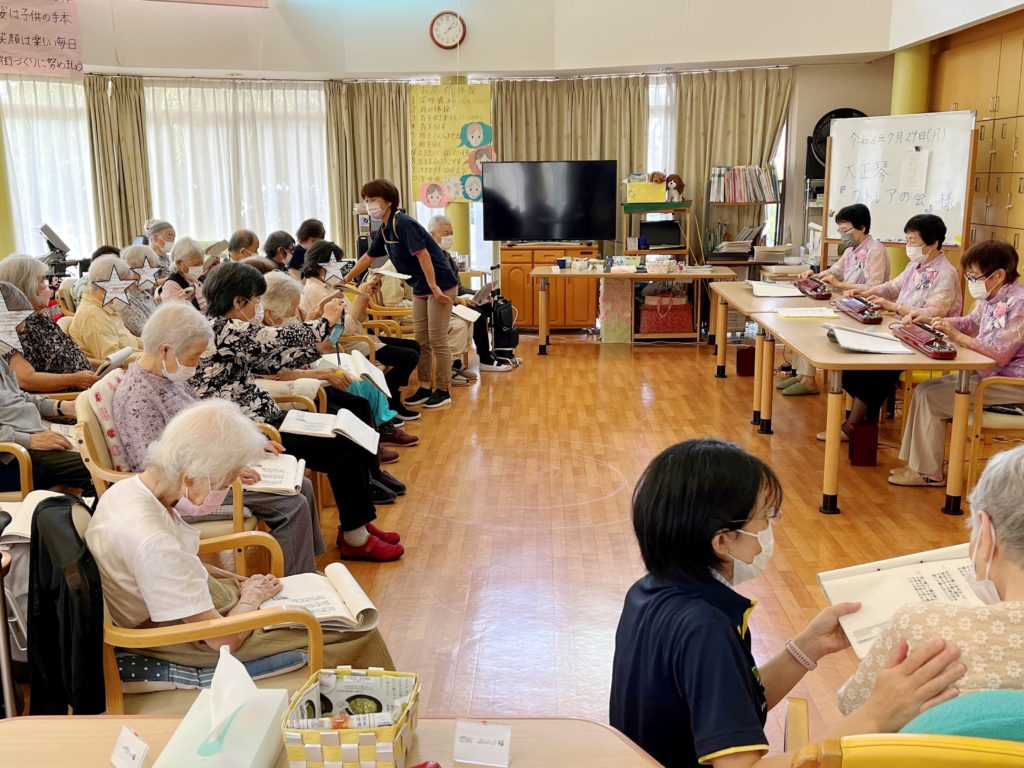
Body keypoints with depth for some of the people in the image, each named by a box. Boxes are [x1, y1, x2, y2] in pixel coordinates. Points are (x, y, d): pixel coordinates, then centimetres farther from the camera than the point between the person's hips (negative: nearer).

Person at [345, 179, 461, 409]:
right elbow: (368, 257, 20)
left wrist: (435, 288, -26)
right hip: (420, 289, 9)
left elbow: (422, 254, -25)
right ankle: (425, 388, 19)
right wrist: (344, 281, 23)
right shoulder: (384, 230, 8)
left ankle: (442, 391, 6)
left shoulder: (403, 224, -19)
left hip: (440, 285, -9)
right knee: (421, 341, 11)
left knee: (437, 340, -3)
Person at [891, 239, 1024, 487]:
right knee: (924, 389, 4)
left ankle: (928, 473, -1)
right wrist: (930, 319, 7)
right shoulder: (989, 298, 5)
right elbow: (971, 323, 22)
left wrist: (956, 336, -25)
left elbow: (1000, 353, -26)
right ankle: (916, 462, 9)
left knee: (931, 397, -14)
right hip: (986, 373, 10)